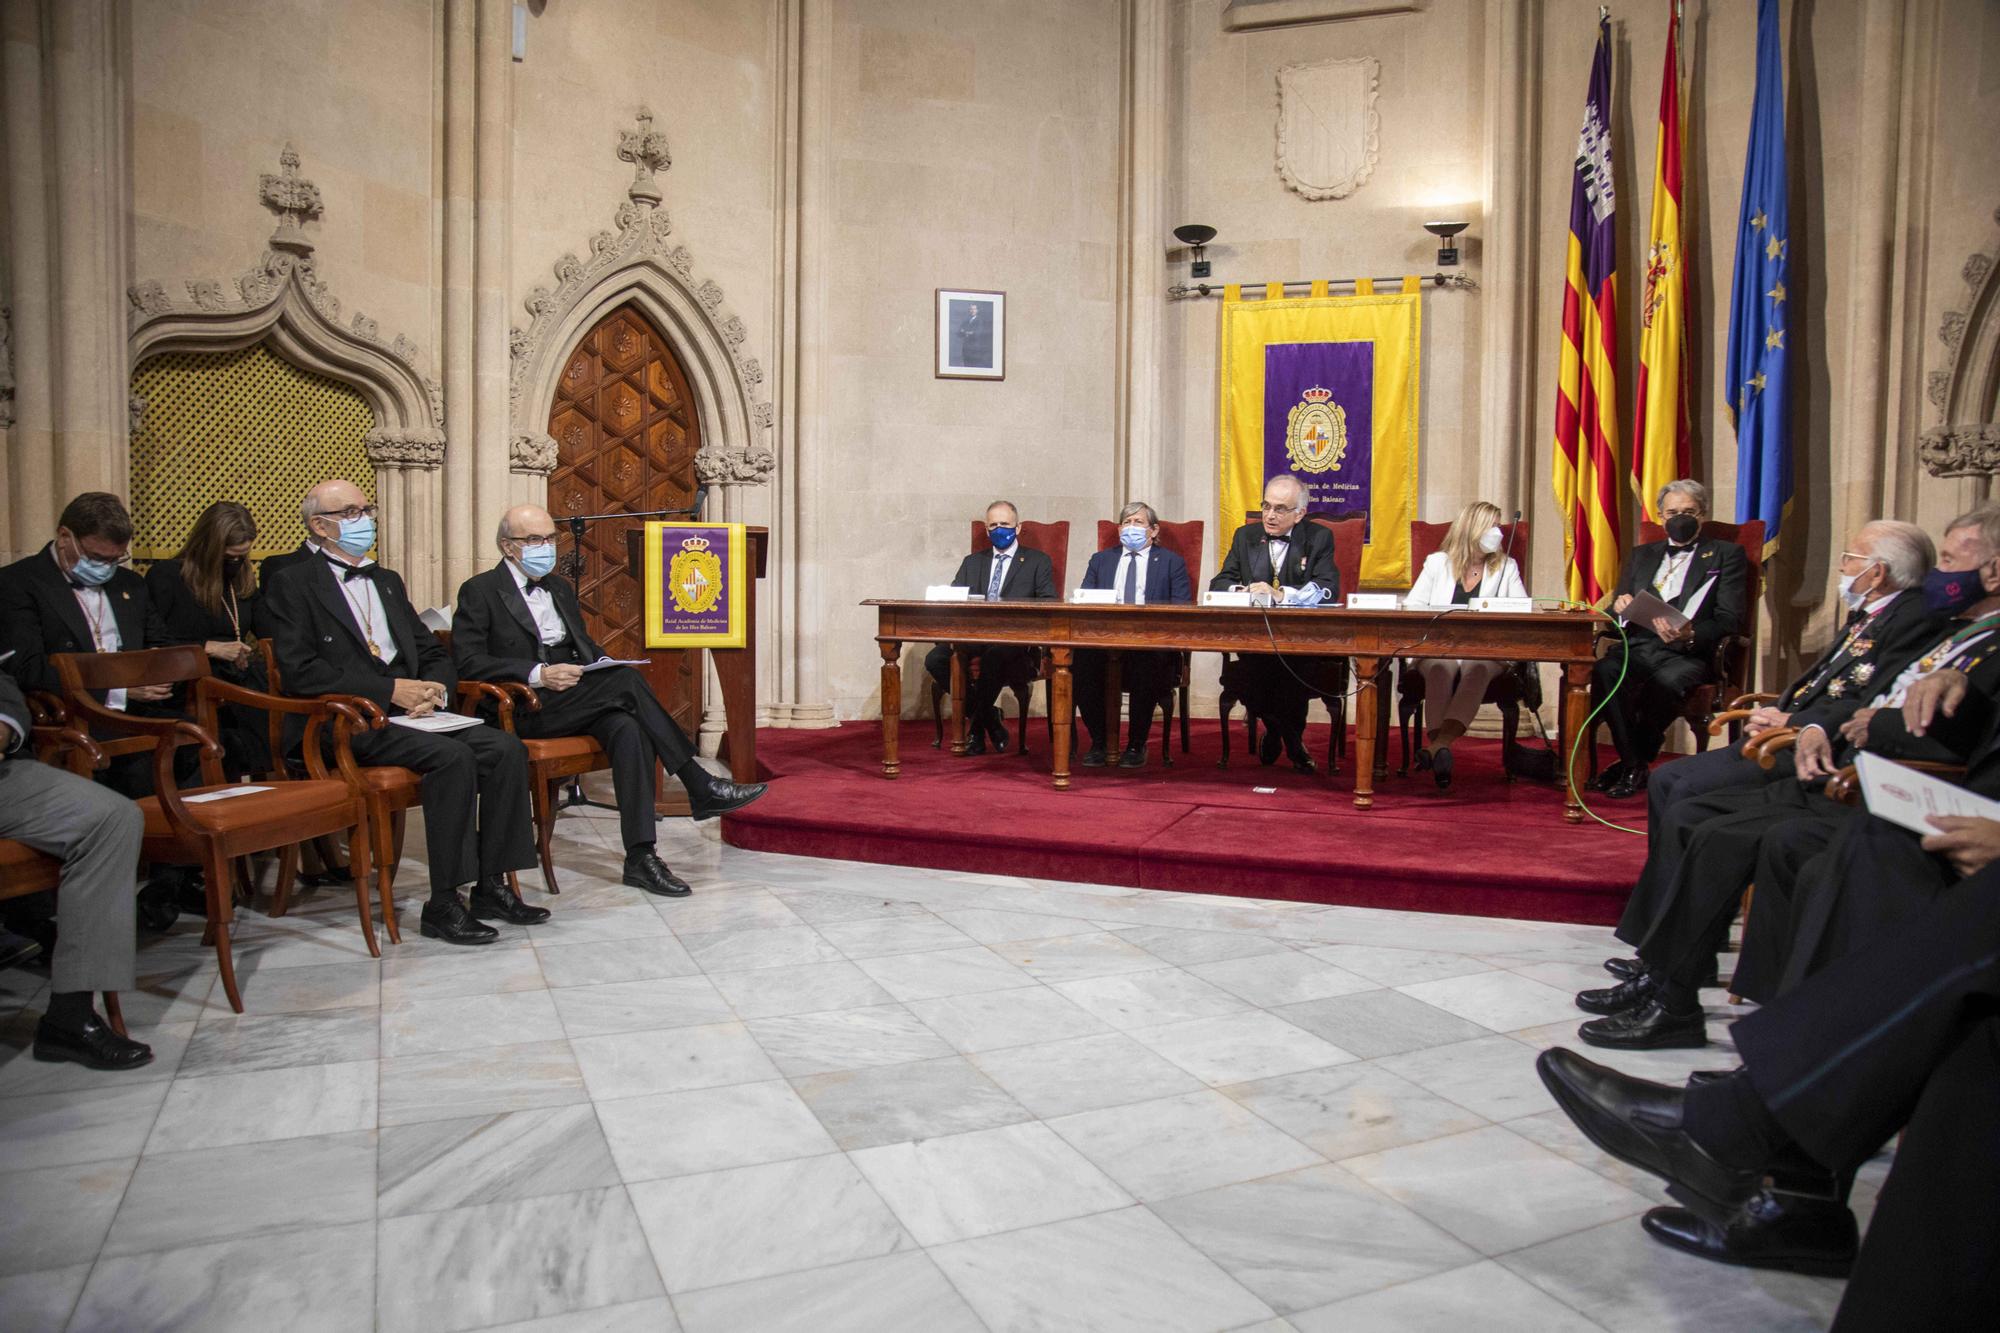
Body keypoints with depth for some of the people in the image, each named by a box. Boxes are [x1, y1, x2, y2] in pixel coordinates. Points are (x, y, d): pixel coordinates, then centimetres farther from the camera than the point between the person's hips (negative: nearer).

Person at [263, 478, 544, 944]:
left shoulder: (388, 581, 23)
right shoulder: (292, 584, 2)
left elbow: (434, 653, 23)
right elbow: (300, 672, -11)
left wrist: (434, 689, -2)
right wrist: (391, 690, -16)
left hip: (411, 712, 7)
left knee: (505, 748, -17)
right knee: (453, 757, -31)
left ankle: (492, 887, -10)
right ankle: (443, 905, -23)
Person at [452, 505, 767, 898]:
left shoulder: (560, 587, 21)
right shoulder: (479, 592, 0)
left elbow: (585, 645, 27)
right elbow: (467, 662, -11)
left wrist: (605, 665, 1)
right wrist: (538, 674, -23)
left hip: (572, 703, 6)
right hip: (524, 710, -6)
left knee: (629, 729, -29)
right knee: (627, 679, -27)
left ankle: (640, 857, -33)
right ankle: (700, 786, -23)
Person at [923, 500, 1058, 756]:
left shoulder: (1038, 562, 14)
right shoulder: (972, 562, 26)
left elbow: (1049, 603, 1)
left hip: (1014, 638, -4)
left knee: (992, 657, -38)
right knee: (934, 659, -24)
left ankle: (977, 729, -17)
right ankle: (989, 719, -10)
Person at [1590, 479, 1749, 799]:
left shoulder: (1726, 555, 13)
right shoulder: (1643, 555, 26)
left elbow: (1729, 620, 0)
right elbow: (1616, 612, 21)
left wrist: (1689, 636, -22)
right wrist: (1619, 605, -6)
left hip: (1689, 654, -3)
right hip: (1638, 647, 3)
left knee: (1666, 682, -38)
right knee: (1604, 670, -32)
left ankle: (1637, 763, -15)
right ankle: (1632, 763, -22)